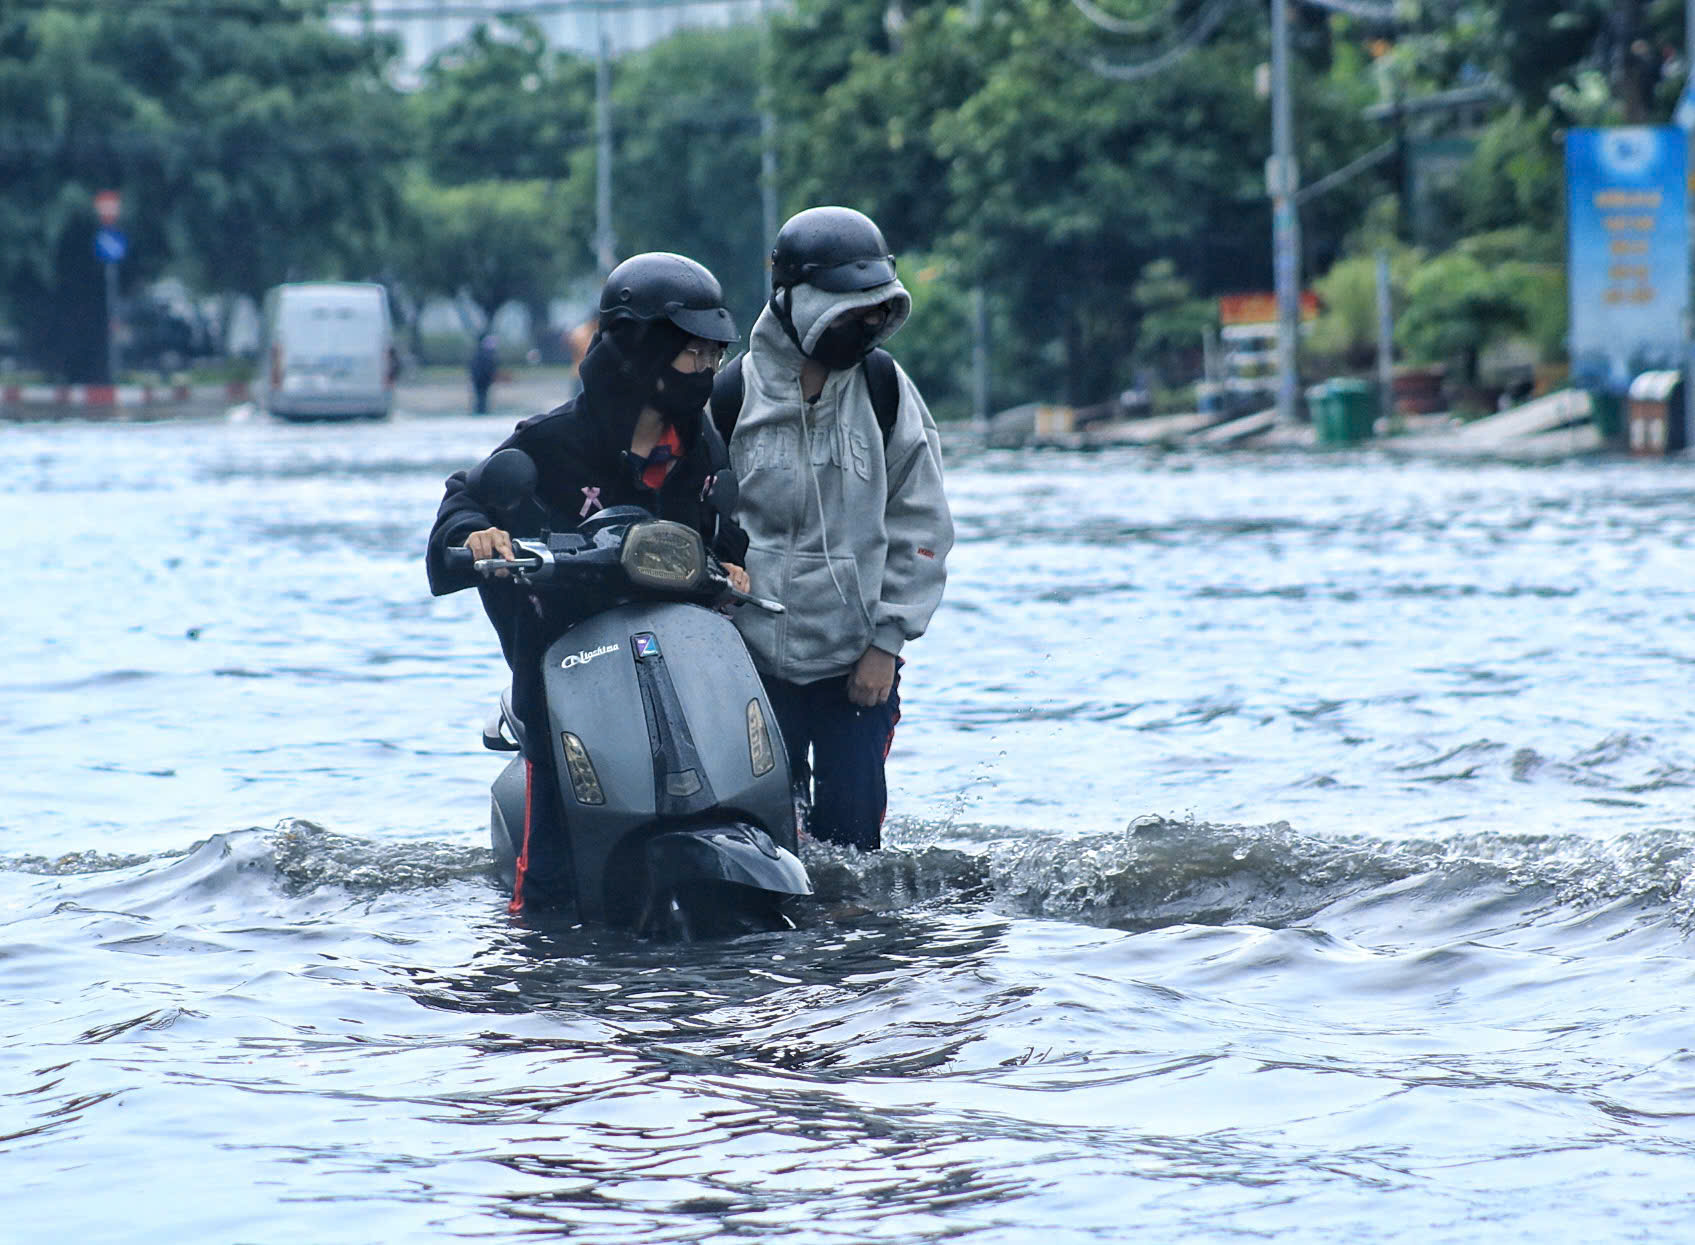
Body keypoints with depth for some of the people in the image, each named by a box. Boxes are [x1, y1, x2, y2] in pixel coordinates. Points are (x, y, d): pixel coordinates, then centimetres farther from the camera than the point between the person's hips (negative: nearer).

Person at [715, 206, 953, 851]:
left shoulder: (885, 388, 3)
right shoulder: (734, 394, -1)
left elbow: (920, 527, 5)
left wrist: (888, 641, -1)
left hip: (859, 663, 1)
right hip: (756, 658, -1)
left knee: (851, 833, -2)